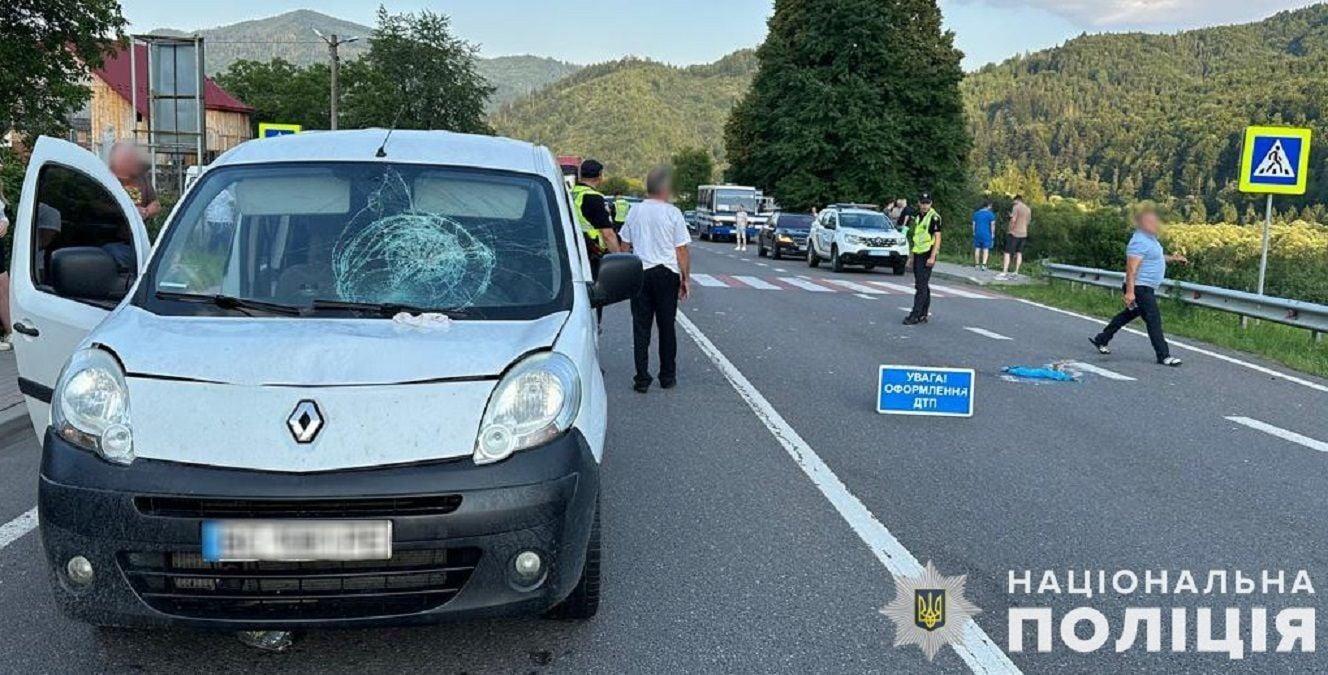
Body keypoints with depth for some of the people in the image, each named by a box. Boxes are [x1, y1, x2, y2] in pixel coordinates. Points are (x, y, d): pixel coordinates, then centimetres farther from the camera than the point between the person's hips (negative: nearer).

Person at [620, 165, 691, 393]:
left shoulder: (635, 211, 4)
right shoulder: (673, 213, -6)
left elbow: (625, 245, 11)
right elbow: (682, 251, -5)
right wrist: (685, 278, 3)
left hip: (639, 273, 2)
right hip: (667, 273, -2)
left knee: (641, 327, 5)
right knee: (667, 326, 10)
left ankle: (642, 379, 3)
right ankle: (667, 377, 17)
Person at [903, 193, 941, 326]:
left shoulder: (934, 217, -9)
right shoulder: (917, 217, 16)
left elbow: (937, 238, -13)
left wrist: (932, 257, -20)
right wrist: (912, 257, 20)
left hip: (927, 255, -8)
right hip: (918, 255, 9)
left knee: (921, 286, -11)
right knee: (923, 286, 13)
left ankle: (915, 315, -13)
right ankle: (924, 314, 19)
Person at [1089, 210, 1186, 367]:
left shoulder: (1150, 238, 13)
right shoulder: (1140, 242, -20)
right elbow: (1131, 267, -26)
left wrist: (1173, 258, 22)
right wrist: (1130, 291, -31)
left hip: (1147, 288, 11)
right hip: (1140, 289, -11)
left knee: (1129, 314, 19)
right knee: (1154, 320, -9)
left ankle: (1101, 339, 28)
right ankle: (1163, 356, -5)